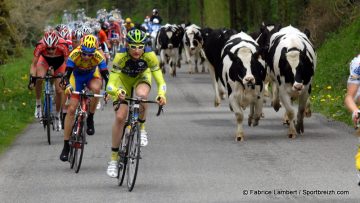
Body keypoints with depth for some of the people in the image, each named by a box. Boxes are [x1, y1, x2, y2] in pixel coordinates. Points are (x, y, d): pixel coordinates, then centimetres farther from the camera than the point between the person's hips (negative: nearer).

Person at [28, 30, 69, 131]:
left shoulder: (63, 46, -39)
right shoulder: (40, 46, -37)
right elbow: (34, 64, -31)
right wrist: (32, 78, -43)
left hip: (59, 63, 0)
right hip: (45, 60, 0)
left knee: (59, 90, -8)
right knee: (39, 78, -30)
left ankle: (57, 116, 15)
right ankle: (38, 104, -7)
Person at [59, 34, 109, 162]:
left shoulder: (98, 57, -31)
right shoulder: (74, 55, -32)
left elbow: (105, 75, -30)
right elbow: (67, 74, -35)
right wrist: (67, 85, -55)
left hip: (92, 77, 0)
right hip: (77, 77, 0)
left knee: (96, 88, -37)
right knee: (71, 109, -10)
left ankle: (90, 119, -14)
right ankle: (66, 145, -2)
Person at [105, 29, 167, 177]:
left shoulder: (149, 55, -33)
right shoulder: (120, 56, -36)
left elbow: (160, 80, -33)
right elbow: (111, 84, -38)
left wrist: (161, 95, -53)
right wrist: (117, 92, -60)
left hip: (142, 76, 0)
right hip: (123, 78, 0)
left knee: (142, 95, -36)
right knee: (120, 117, -12)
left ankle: (141, 129, -9)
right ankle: (114, 158, 2)